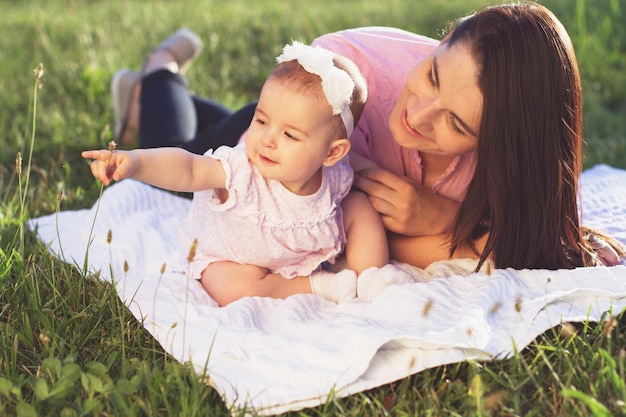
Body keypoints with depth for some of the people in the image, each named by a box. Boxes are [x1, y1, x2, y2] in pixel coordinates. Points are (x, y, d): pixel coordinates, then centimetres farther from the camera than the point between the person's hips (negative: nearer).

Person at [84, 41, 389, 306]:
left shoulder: (335, 176, -25)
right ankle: (319, 285, -15)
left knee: (359, 205, -9)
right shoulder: (242, 171, -39)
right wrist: (137, 161, -70)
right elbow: (188, 169, -52)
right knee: (235, 289, -35)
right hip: (233, 257, -3)